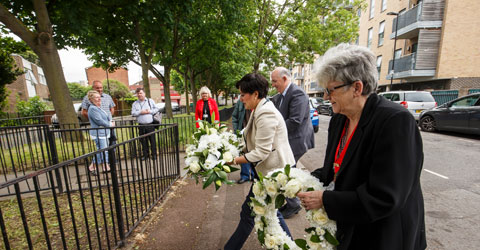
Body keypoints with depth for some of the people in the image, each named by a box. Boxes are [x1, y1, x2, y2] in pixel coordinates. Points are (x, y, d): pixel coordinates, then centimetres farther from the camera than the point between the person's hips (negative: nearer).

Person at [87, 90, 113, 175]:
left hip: (104, 133, 10)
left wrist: (110, 120, 1)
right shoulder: (93, 109, -16)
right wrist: (110, 124, -8)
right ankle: (92, 167, 11)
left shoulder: (99, 108, 14)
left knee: (105, 150, 14)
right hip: (99, 134, -10)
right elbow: (99, 121, -21)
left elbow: (108, 115, 20)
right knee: (102, 151, -5)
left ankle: (106, 167, 24)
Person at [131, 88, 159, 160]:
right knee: (143, 141, 7)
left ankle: (154, 154, 12)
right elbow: (133, 113, 2)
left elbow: (156, 109, 4)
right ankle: (145, 154, 20)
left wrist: (149, 111, -10)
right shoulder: (135, 103, 12)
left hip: (150, 125, -2)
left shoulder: (150, 101, 8)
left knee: (152, 140, 1)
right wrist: (141, 112, -11)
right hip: (141, 125, 2)